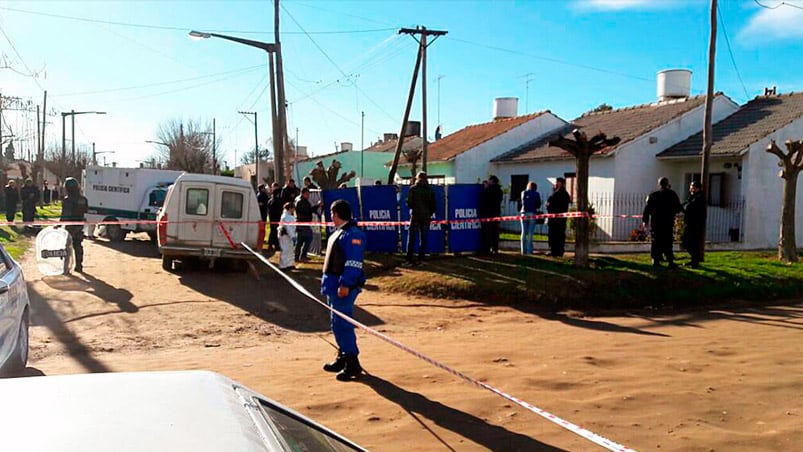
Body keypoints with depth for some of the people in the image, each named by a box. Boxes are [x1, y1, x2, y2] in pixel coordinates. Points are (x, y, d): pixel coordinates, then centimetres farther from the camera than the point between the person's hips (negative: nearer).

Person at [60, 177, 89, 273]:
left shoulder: (67, 200, -16)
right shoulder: (83, 199, 4)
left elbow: (65, 215, -19)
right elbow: (86, 211, 11)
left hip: (70, 226, -6)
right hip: (80, 225, 6)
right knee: (78, 246, 13)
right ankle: (79, 266, 17)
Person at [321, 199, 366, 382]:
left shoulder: (352, 234, -15)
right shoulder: (339, 232, 17)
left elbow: (353, 263, -23)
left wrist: (345, 284, -27)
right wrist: (327, 282, 24)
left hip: (344, 287, -11)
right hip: (334, 286, 11)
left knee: (342, 325, -11)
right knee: (337, 324, 17)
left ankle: (352, 364, -6)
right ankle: (342, 358, 29)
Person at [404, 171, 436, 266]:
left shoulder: (413, 189, -4)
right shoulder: (430, 190, 3)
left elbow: (409, 203, -4)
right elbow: (433, 205, 5)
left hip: (415, 216, -2)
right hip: (426, 217, 2)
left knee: (411, 239, 2)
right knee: (423, 239, 8)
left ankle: (409, 260, -1)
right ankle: (420, 260, 7)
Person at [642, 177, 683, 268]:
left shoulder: (653, 195, 2)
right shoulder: (672, 194, -1)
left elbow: (647, 208, 0)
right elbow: (679, 208, 4)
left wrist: (645, 220, 7)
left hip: (655, 223, 1)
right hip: (668, 223, -1)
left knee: (656, 242, 7)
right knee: (668, 243, 2)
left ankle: (656, 261, 5)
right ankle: (670, 262, -2)